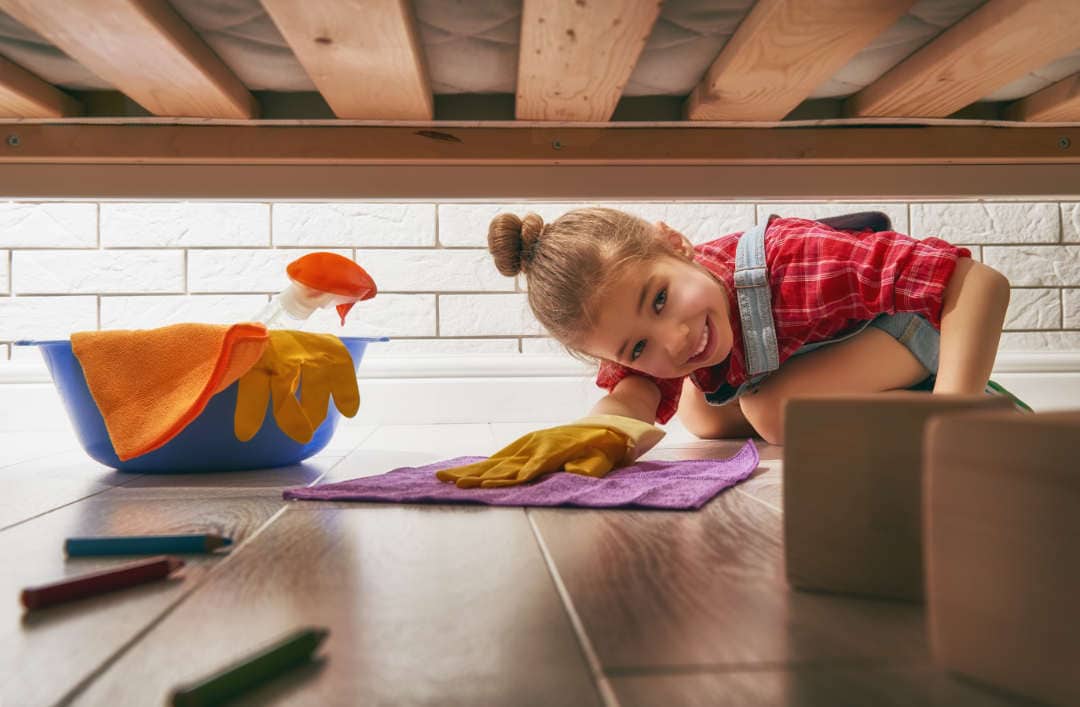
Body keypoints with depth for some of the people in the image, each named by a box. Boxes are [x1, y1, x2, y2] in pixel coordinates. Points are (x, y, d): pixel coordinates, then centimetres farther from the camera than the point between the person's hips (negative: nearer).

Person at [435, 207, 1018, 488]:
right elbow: (629, 405, -41)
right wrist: (601, 435, -65)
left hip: (919, 325, -6)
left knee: (773, 407, -31)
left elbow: (981, 282, -42)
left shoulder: (794, 262, -43)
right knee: (703, 418, -4)